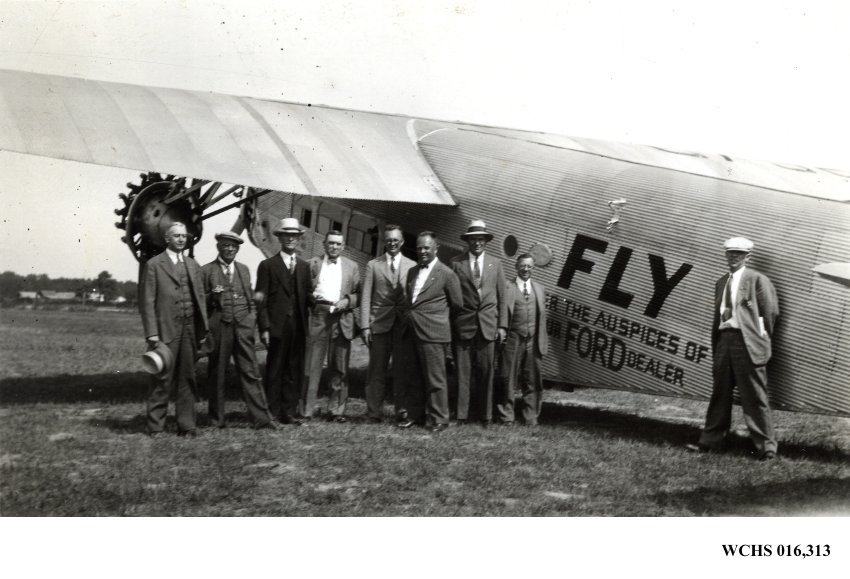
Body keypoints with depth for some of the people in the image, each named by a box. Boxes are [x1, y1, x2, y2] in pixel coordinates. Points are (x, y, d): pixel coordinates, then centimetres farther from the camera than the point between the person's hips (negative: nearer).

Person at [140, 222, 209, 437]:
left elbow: (200, 298, 15)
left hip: (190, 329, 5)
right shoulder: (153, 265, 0)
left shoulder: (193, 265, 16)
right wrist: (152, 333, -11)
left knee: (187, 379, 7)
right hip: (166, 329, -5)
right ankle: (155, 426, 6)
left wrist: (203, 329, 7)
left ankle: (186, 426, 13)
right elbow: (147, 301, -4)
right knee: (163, 380, -3)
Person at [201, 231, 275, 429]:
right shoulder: (206, 271, 5)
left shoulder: (244, 269, 17)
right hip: (218, 326, -2)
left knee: (250, 372, -3)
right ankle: (217, 419, 15)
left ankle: (261, 418, -3)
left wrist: (252, 318, 8)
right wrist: (212, 296, -12)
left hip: (242, 326, 2)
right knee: (216, 374, 3)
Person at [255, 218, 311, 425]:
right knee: (274, 371, 2)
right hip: (277, 326, -4)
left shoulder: (304, 266, 15)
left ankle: (290, 411, 13)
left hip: (299, 328, 4)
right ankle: (273, 412, 9)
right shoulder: (268, 265, 2)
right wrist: (264, 328, -9)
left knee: (294, 371, 5)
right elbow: (260, 299, -3)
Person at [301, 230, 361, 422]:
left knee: (340, 368, 4)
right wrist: (311, 296, -9)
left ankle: (336, 410, 12)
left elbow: (359, 294, 10)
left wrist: (347, 301, -8)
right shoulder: (312, 264, 11)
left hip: (341, 319, 2)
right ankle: (306, 410, 1)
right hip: (317, 317, -1)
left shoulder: (352, 267, 14)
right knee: (312, 366, -3)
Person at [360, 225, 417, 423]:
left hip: (404, 323, 0)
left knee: (402, 369, 2)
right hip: (379, 323, 0)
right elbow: (366, 297, 4)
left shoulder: (412, 266, 9)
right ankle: (374, 412, 8)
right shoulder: (373, 265, 9)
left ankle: (402, 410, 10)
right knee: (377, 369, 1)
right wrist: (365, 325, -4)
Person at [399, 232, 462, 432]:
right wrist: (409, 316, 13)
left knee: (435, 378, -2)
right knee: (415, 377, 12)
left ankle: (438, 419, 6)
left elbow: (457, 304, 2)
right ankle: (415, 414, 21)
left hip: (432, 333, -6)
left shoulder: (446, 274, -4)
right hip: (412, 332, 6)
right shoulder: (412, 272, 16)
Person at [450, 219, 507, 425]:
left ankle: (485, 415, 12)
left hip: (488, 325, 2)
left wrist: (502, 325, 5)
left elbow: (501, 298, 11)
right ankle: (462, 414, 6)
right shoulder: (456, 263, 3)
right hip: (463, 325, -2)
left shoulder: (495, 264, 11)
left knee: (486, 371, 4)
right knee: (463, 371, -1)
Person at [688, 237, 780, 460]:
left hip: (747, 343, -6)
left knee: (755, 397, -3)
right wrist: (715, 345, 13)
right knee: (720, 393, 12)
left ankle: (766, 446, 5)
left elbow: (771, 312, -1)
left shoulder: (758, 280, -3)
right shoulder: (721, 283, 17)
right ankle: (710, 441, 21)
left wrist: (761, 336, 3)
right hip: (724, 339, 6)